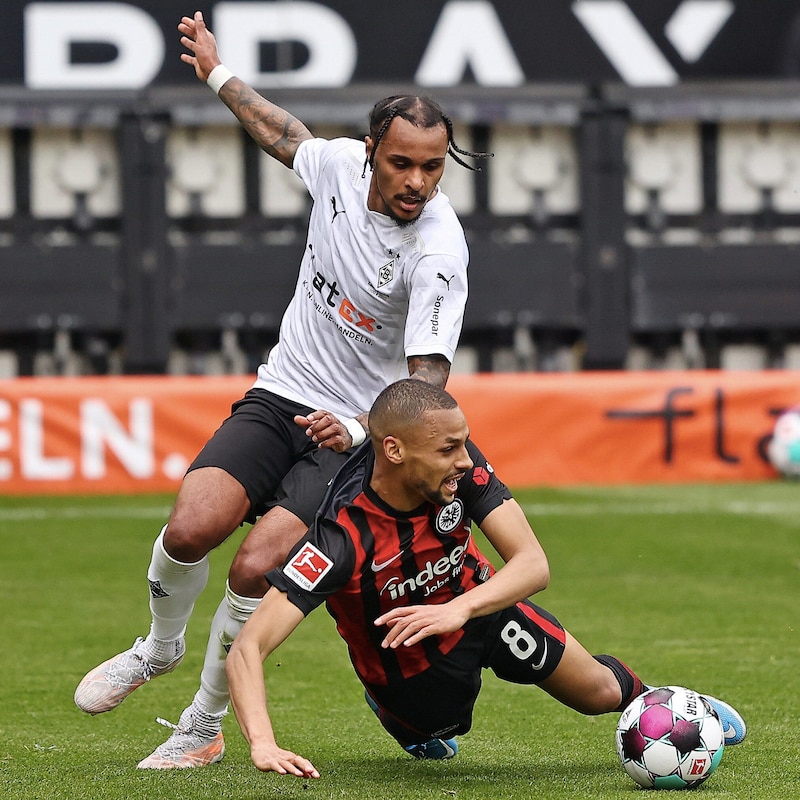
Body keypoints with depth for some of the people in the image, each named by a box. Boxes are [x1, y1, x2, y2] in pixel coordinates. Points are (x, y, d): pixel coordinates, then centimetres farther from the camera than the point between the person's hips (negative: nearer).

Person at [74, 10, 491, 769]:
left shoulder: (437, 251, -23)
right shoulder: (340, 165, -7)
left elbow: (427, 383, -28)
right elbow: (280, 131, 19)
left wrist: (360, 430, -46)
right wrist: (218, 72, 32)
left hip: (356, 436, -4)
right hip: (280, 396, 4)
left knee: (256, 570, -21)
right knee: (190, 528, -18)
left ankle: (203, 728, 1)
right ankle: (160, 647, 14)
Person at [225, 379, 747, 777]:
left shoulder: (461, 468, -30)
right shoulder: (344, 536, -42)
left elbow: (534, 564, -34)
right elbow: (248, 648, -46)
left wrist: (458, 609, -52)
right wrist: (264, 745, -61)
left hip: (478, 605, 3)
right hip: (410, 655, -3)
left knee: (602, 693, 18)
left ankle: (644, 697, 53)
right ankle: (396, 712, 52)